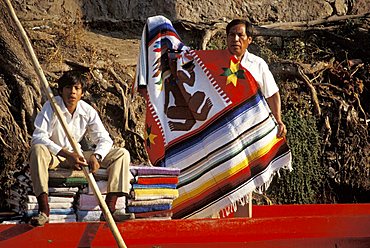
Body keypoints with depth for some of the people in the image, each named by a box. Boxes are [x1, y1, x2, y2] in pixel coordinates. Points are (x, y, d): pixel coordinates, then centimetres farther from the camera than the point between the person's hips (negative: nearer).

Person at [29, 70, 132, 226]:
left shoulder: (88, 111, -4)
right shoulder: (51, 107, -15)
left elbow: (104, 139, -4)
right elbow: (39, 137, -25)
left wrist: (96, 156, -28)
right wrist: (67, 154, -34)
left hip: (77, 157, 4)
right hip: (54, 156, -4)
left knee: (122, 154, -9)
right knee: (37, 150, -40)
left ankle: (109, 208, -23)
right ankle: (44, 211, -43)